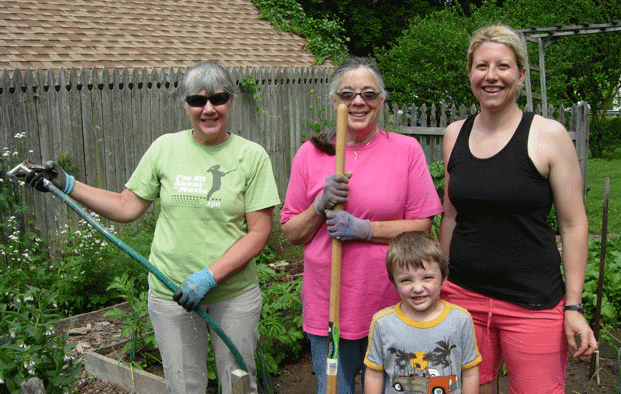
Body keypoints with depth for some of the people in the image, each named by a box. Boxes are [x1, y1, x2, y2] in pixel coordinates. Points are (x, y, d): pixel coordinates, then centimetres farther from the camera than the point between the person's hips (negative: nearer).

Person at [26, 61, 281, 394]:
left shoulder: (252, 155, -6)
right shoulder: (165, 148, 0)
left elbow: (259, 232, -9)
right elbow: (127, 207, 5)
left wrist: (210, 275, -19)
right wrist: (68, 186, -4)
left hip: (235, 293, -1)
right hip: (170, 292, 1)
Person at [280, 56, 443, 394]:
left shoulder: (406, 150, -1)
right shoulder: (310, 154, 2)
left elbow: (422, 226, -4)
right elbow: (291, 233, 5)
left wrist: (364, 229, -16)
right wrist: (321, 205, -13)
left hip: (389, 305, -1)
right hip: (327, 306, 1)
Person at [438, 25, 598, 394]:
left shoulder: (549, 135, -6)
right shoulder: (455, 134, 6)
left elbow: (574, 224, -5)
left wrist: (574, 307, -8)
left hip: (534, 303, -3)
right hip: (464, 295, 4)